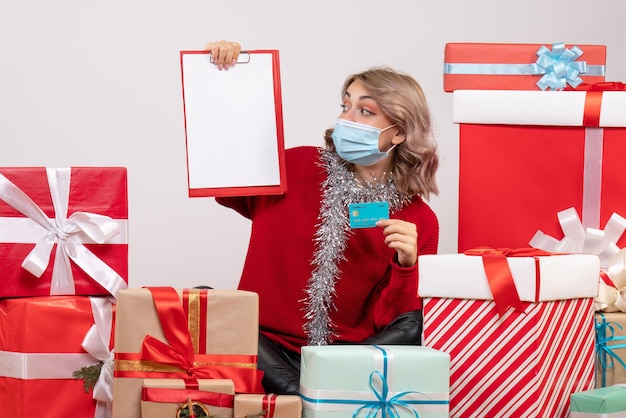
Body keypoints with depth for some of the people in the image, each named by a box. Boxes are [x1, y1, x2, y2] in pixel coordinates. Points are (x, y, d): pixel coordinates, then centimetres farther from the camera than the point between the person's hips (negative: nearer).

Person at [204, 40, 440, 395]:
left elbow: (388, 323, -3)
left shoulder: (418, 221, 0)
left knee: (415, 325, -28)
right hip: (266, 350, 1)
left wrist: (406, 266, -21)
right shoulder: (296, 168, 5)